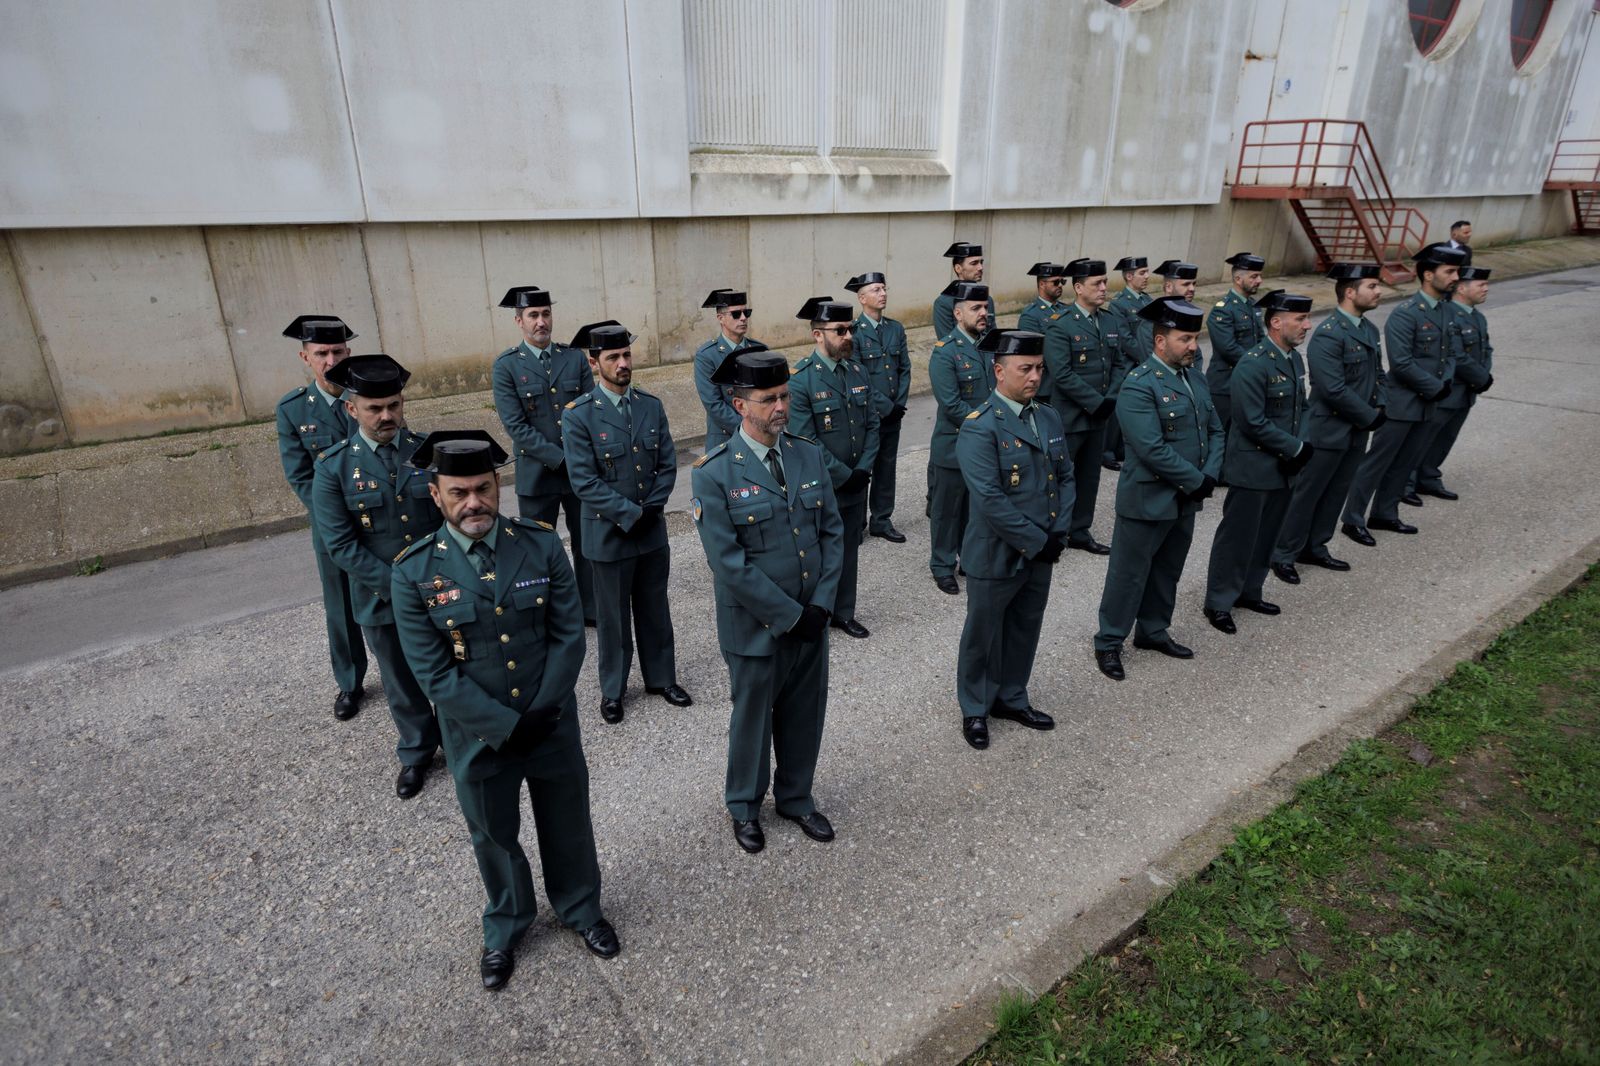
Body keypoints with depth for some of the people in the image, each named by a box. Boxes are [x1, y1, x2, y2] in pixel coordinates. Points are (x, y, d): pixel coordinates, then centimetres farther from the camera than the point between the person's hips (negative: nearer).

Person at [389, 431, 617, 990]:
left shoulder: (542, 544, -13)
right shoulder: (414, 574, -16)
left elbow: (569, 635, -9)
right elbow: (436, 675, -15)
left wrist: (542, 714, -15)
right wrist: (506, 727, -18)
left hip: (553, 724, 1)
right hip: (478, 735, -1)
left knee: (568, 824, 21)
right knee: (494, 835, 22)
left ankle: (581, 908, 49)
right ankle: (505, 927, 50)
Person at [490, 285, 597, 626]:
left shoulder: (574, 357, 4)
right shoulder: (506, 365, -5)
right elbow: (516, 427, -12)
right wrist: (562, 460, -17)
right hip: (537, 474, -2)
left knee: (587, 544, 13)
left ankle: (590, 608, 29)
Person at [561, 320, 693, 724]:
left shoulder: (652, 406, 2)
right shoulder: (579, 415, -12)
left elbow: (667, 465, 3)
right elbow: (584, 482, -16)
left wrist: (651, 509, -10)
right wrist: (631, 514, -18)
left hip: (653, 531, 4)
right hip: (609, 535, -4)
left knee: (655, 609, 17)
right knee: (613, 615, 11)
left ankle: (661, 677, 34)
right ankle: (612, 690, 29)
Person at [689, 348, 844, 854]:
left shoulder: (810, 456, 0)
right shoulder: (713, 473, -16)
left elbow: (833, 532, 2)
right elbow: (729, 563, -19)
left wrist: (821, 605, -8)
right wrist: (789, 615, -17)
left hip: (811, 619, 5)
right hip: (755, 626, -4)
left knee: (804, 716, 19)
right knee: (753, 718, 16)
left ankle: (796, 797, 44)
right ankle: (744, 806, 41)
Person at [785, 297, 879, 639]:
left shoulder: (858, 372, 4)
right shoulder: (800, 380, -16)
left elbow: (872, 424, 7)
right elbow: (806, 442, -18)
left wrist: (863, 470, -5)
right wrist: (844, 476, -15)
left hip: (856, 484, 6)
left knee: (849, 550, 17)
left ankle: (844, 613, 33)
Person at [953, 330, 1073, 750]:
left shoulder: (1049, 418, 6)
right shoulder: (979, 427, -18)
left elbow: (1065, 478, 10)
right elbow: (990, 499, -23)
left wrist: (1058, 534, -3)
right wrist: (1035, 541, -18)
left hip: (1041, 554, 7)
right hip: (995, 556, -6)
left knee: (1024, 631, 20)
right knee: (983, 635, 11)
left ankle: (1011, 698, 40)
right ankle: (975, 709, 31)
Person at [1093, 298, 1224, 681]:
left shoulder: (1194, 377, 8)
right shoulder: (1138, 386, -19)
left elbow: (1215, 430, 10)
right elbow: (1153, 451, -25)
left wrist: (1209, 476, -5)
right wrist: (1196, 480, -16)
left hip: (1186, 499, 8)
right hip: (1147, 501, -8)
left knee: (1167, 571, 19)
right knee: (1129, 574, 4)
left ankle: (1153, 631, 36)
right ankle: (1108, 643, 17)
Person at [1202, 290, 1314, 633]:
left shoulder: (1295, 359, 9)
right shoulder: (1253, 366, -19)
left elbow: (1300, 408, 15)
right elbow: (1254, 424, -21)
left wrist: (1302, 446, -2)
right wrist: (1295, 449, -14)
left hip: (1284, 467, 8)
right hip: (1253, 469, -8)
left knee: (1266, 536, 17)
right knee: (1238, 537, 2)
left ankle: (1249, 592, 33)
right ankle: (1218, 603, 14)